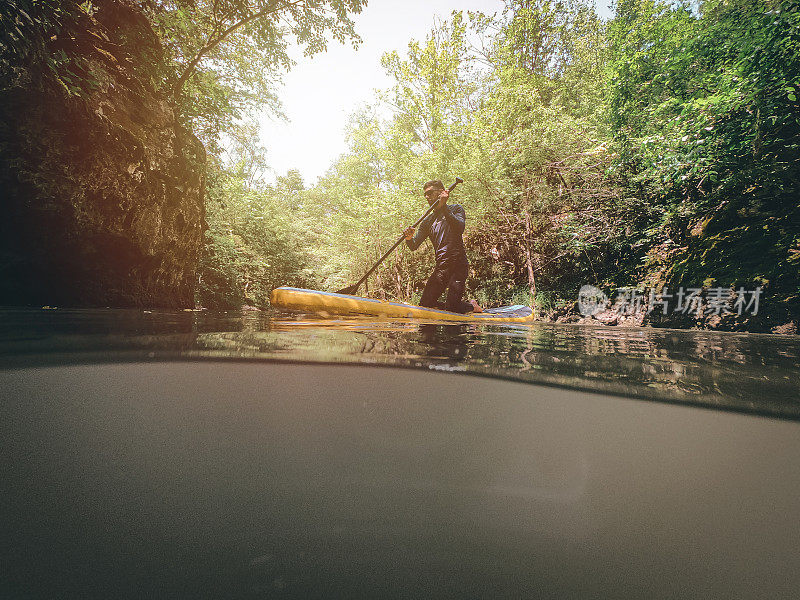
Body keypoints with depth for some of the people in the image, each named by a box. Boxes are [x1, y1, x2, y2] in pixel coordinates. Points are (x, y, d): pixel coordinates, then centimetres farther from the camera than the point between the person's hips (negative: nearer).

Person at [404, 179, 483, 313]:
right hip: (440, 267, 5)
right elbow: (414, 246, 6)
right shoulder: (428, 221, 16)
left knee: (452, 308, -14)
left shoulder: (456, 209, 4)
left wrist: (444, 207, -23)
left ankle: (472, 305, 19)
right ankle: (458, 305, 20)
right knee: (425, 305, -3)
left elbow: (460, 228, -19)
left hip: (459, 264, -5)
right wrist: (409, 238, -17)